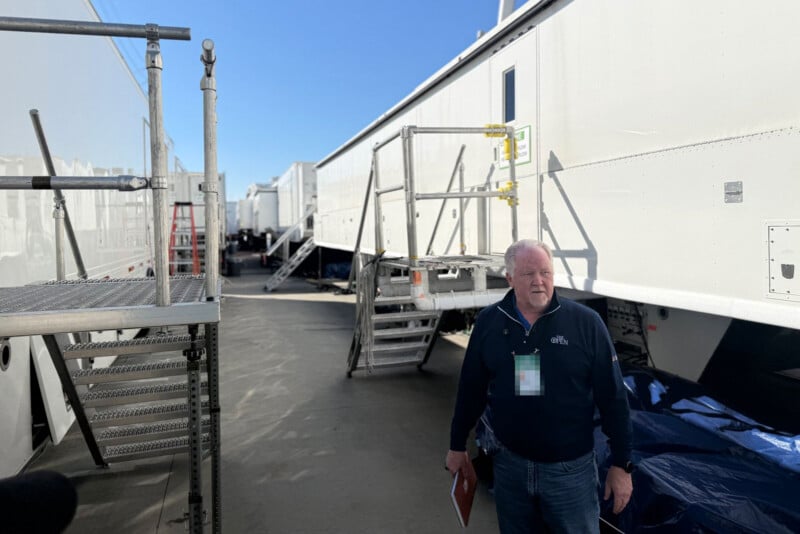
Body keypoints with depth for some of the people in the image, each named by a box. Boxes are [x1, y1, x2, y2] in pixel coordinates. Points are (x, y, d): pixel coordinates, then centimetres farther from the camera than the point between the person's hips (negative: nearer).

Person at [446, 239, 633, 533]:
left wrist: (621, 465, -5)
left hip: (570, 468, -2)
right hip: (509, 462, 3)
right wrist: (457, 446, 11)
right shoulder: (488, 322, -4)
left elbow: (612, 397, -7)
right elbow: (471, 389, 5)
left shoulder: (585, 322, -11)